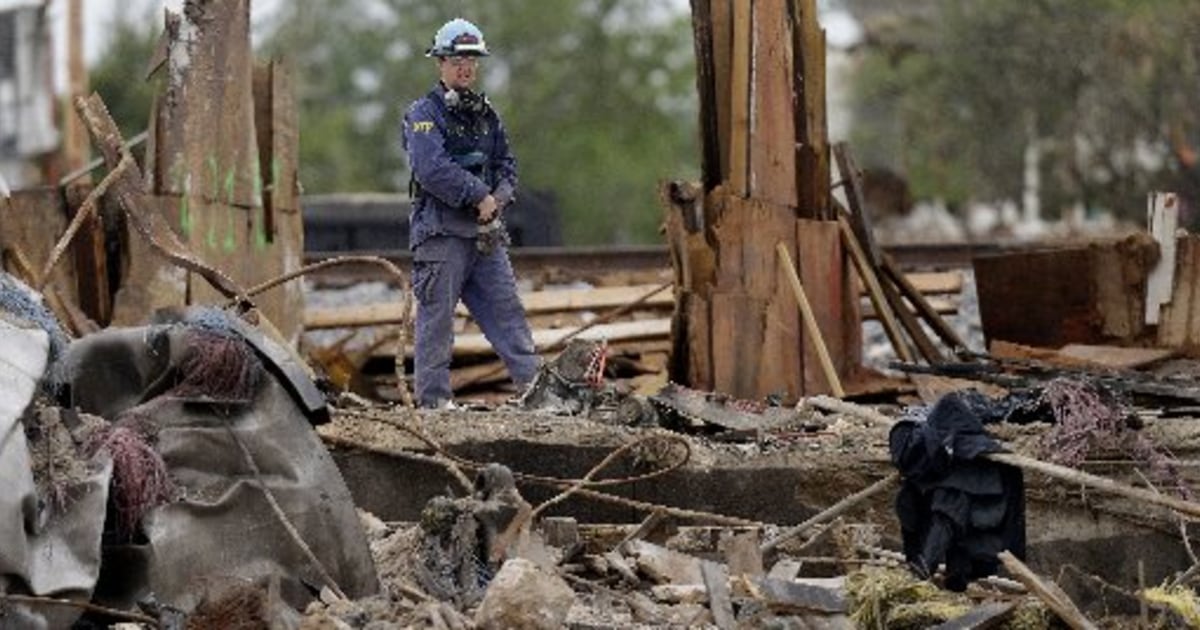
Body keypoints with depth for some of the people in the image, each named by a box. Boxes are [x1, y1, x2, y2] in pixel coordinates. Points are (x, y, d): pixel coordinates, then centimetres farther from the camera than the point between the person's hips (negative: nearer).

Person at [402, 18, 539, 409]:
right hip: (440, 230, -7)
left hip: (485, 229, 7)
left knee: (506, 307, 5)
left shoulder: (485, 114, 17)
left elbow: (506, 164, 17)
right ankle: (434, 399, 1)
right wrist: (480, 195, -16)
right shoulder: (423, 114, -6)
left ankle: (534, 385, 6)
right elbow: (432, 169, -19)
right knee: (437, 315, -3)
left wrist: (498, 197, -4)